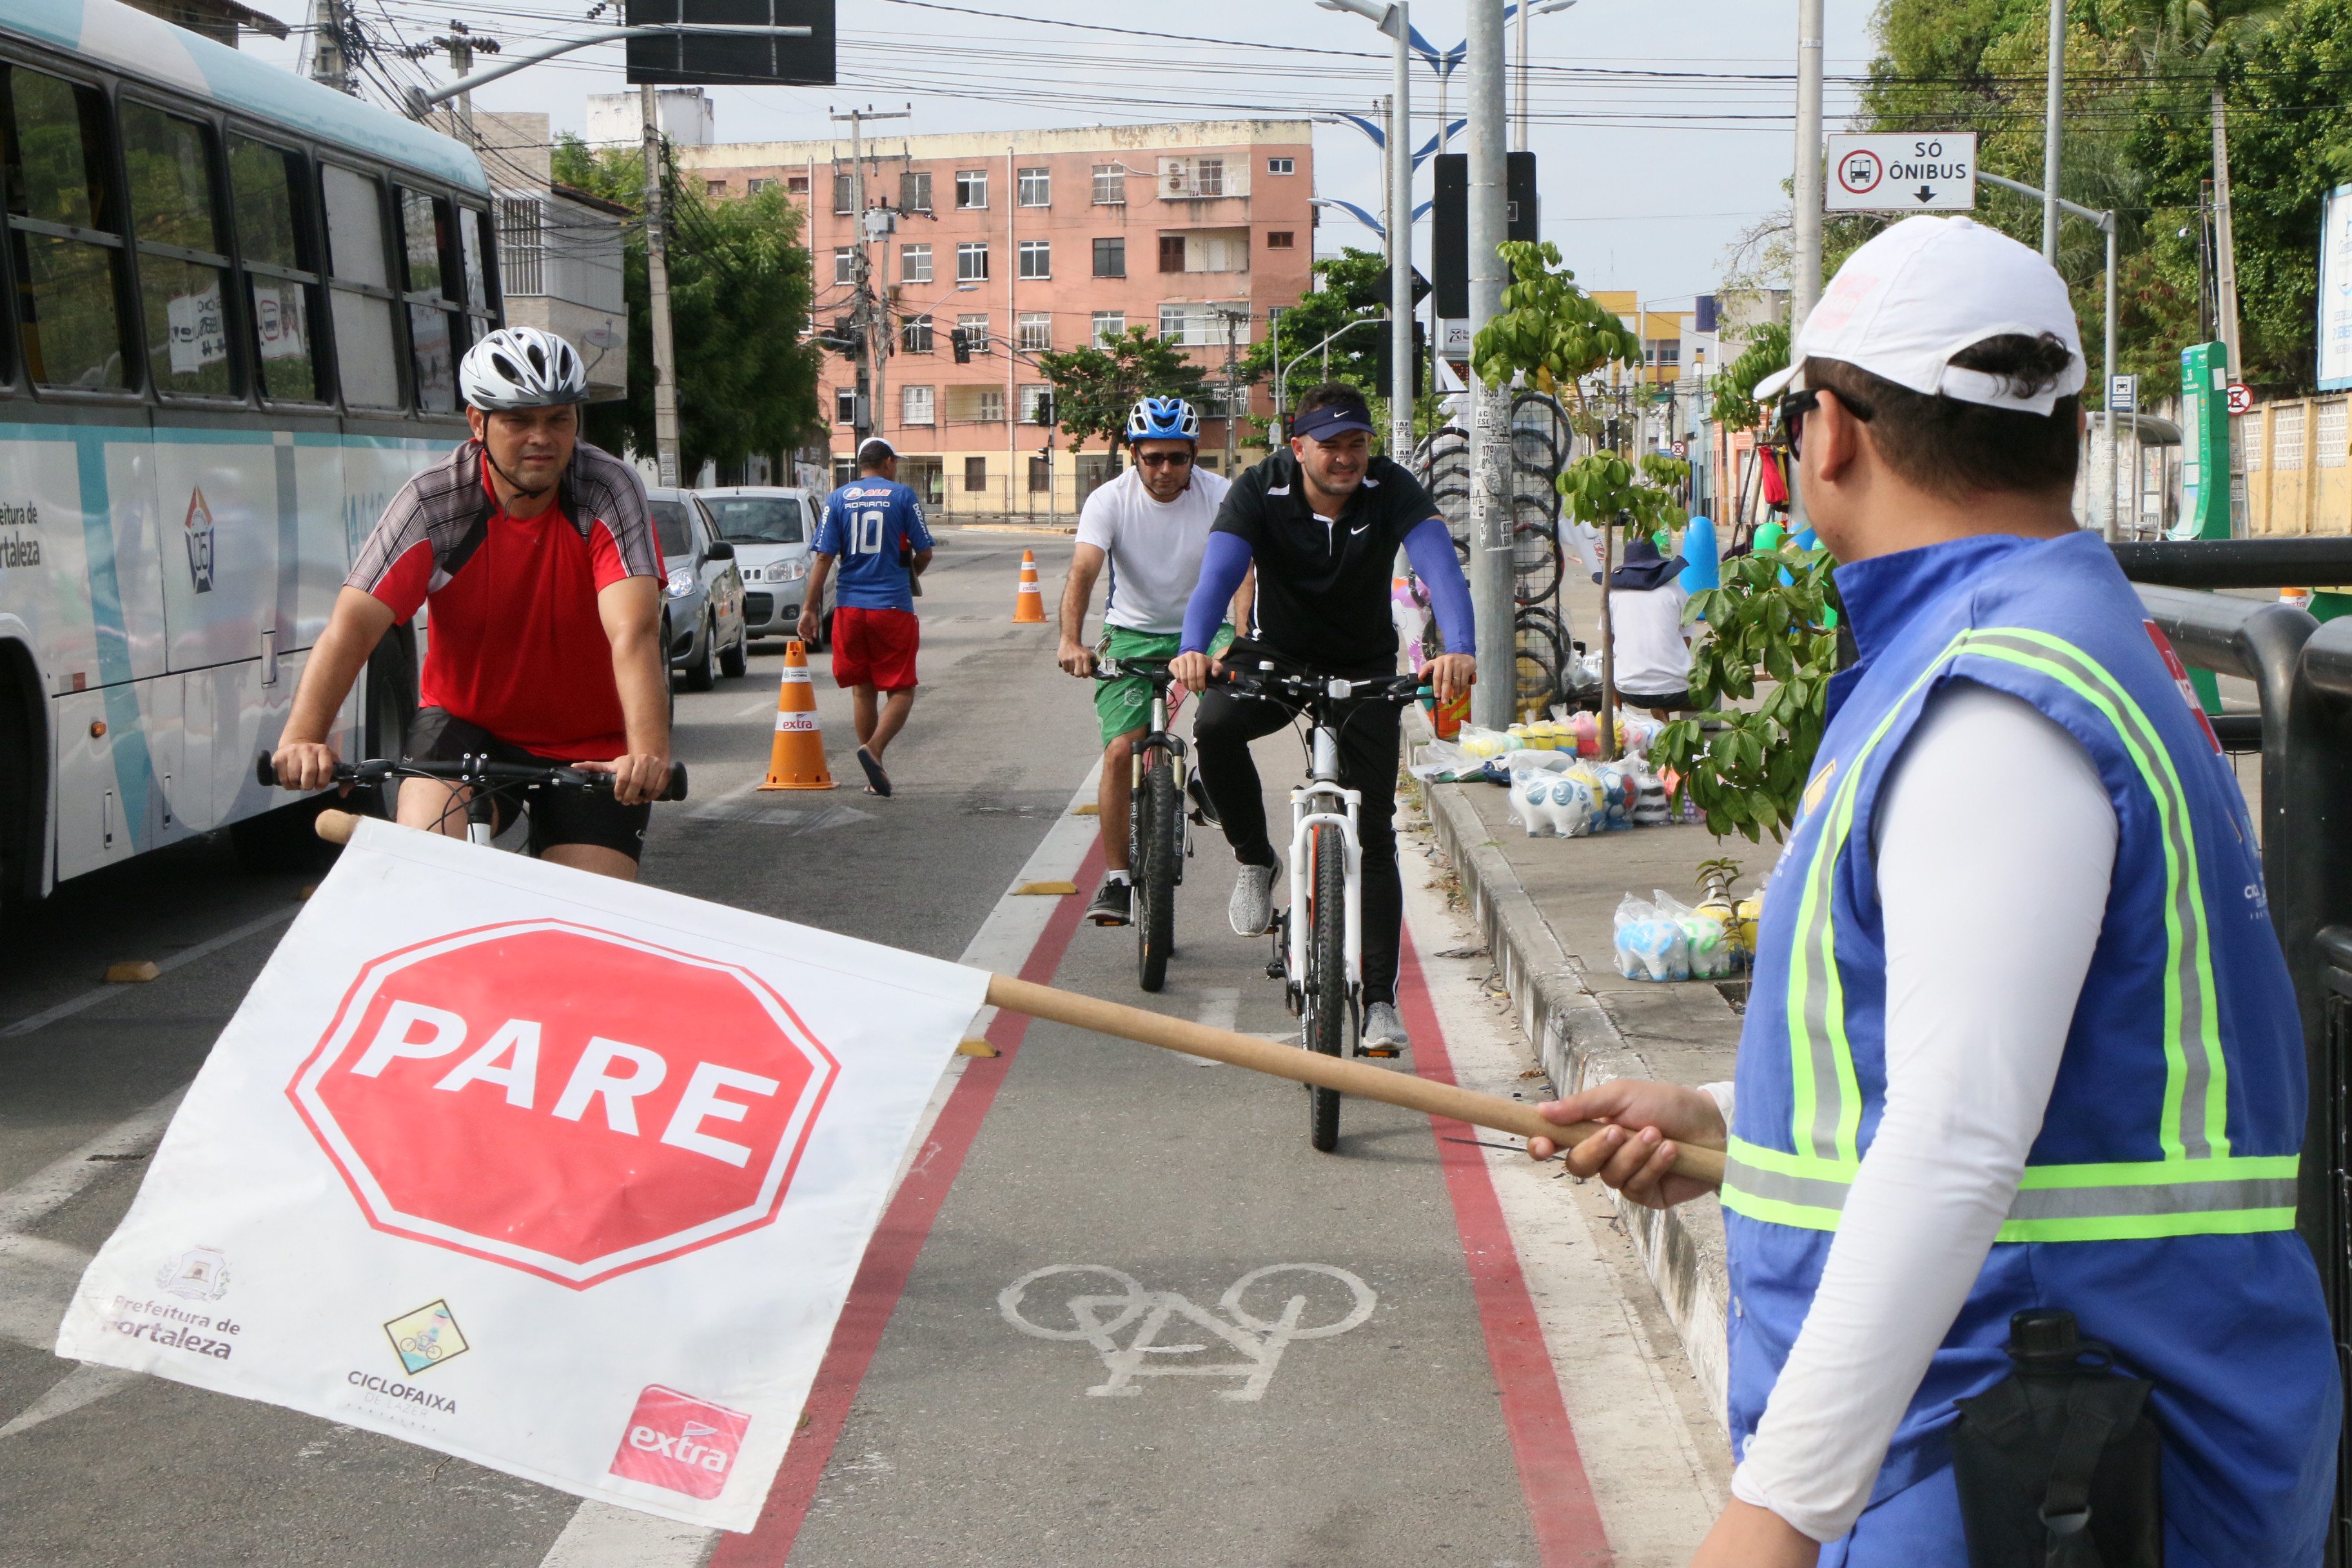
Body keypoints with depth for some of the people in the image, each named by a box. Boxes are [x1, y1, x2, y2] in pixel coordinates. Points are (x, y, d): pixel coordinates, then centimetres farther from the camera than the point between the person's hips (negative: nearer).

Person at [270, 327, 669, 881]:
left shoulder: (610, 491, -19)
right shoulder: (435, 502, -17)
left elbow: (634, 633, -33)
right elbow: (351, 625, -26)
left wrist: (649, 752, -50)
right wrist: (301, 738, -44)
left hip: (592, 748, 0)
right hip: (468, 720, 0)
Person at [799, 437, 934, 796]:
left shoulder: (838, 499, 5)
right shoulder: (902, 496, 0)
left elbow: (823, 556, -2)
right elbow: (924, 553, 2)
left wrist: (810, 608, 0)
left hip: (849, 607, 3)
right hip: (893, 606, -3)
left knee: (862, 689, 14)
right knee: (901, 690, 4)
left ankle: (875, 775, 17)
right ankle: (874, 748, -21)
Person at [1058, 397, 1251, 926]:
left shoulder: (1221, 496, -14)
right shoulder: (1109, 500, -14)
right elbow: (1083, 570, -27)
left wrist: (1241, 640, -44)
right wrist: (1071, 640, -45)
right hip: (1132, 632, 0)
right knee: (1120, 750, -14)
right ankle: (1115, 879, -2)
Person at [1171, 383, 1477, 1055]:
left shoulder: (1392, 490, -19)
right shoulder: (1260, 492, -18)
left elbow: (1441, 567, -34)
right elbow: (1218, 573, -32)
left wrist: (1459, 649, -55)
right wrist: (1194, 649, -53)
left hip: (1366, 669, 0)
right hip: (1277, 657, 0)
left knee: (1374, 833, -6)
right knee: (1214, 726, -32)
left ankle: (1381, 999, 2)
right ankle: (1256, 861, -6)